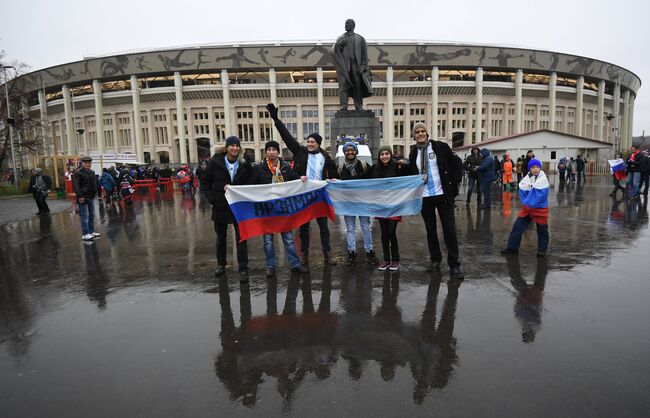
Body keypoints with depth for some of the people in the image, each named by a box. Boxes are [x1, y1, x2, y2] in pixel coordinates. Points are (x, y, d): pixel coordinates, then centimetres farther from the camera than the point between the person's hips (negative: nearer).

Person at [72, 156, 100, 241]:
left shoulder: (92, 172, 14)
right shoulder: (78, 173, -11)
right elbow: (76, 185, -17)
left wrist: (95, 192, 16)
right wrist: (80, 196, -24)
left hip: (91, 197, 8)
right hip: (83, 197, -8)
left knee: (91, 215, 14)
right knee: (84, 216, -5)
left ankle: (91, 231, 24)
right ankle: (85, 234, -2)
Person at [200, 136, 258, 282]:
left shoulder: (245, 164, -4)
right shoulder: (215, 162, -4)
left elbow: (253, 183, 0)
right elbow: (205, 183, 1)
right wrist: (212, 198, -9)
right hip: (220, 207, 1)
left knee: (241, 239, -2)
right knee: (221, 238, 16)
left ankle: (243, 269, 5)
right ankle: (221, 264, 34)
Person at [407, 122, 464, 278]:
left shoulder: (440, 147, -2)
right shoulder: (413, 154, 7)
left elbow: (457, 164, 1)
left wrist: (454, 184, -6)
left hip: (443, 194, -3)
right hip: (424, 197, 3)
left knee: (449, 230, -1)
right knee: (430, 230, 11)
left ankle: (454, 265, 7)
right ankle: (435, 260, 26)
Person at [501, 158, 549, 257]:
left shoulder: (543, 179, -11)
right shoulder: (526, 179, 1)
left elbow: (541, 195, -18)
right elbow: (522, 192, 2)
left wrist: (530, 204, -19)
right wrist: (525, 203, -11)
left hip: (540, 208, -3)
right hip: (526, 208, 4)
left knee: (542, 230, 8)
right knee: (517, 226, 1)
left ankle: (542, 250, 25)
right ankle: (512, 247, 10)